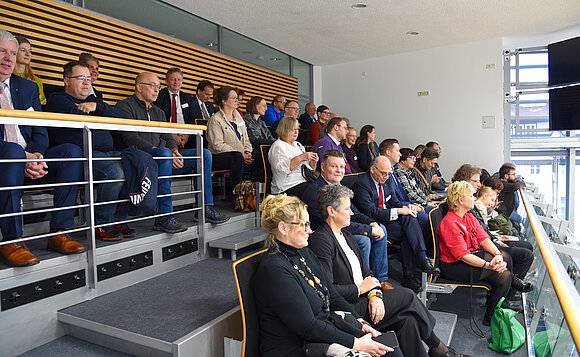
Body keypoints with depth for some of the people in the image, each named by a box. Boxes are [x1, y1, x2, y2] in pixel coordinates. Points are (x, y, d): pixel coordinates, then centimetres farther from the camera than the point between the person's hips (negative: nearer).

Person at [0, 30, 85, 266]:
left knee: (72, 151, -20)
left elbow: (40, 134, 10)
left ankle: (58, 233, -22)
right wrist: (24, 155, -23)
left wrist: (34, 155, -12)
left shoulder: (28, 88, 17)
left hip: (29, 159, 5)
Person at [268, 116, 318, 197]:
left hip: (307, 181, 8)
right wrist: (300, 158, -20)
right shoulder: (278, 146, 0)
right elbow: (281, 168, -18)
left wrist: (312, 162, 3)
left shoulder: (298, 144, 24)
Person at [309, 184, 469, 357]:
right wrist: (360, 289, -11)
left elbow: (366, 271, 13)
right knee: (406, 296, -11)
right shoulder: (320, 241, -16)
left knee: (408, 318, -11)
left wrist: (375, 294, -7)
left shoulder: (345, 234, 15)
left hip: (362, 298, 8)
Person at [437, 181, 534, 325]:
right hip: (454, 265, -9)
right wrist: (488, 265, -30)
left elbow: (484, 239, 0)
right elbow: (463, 255, -26)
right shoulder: (449, 223, -23)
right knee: (503, 275, -14)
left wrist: (497, 254, -17)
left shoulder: (469, 217, 8)